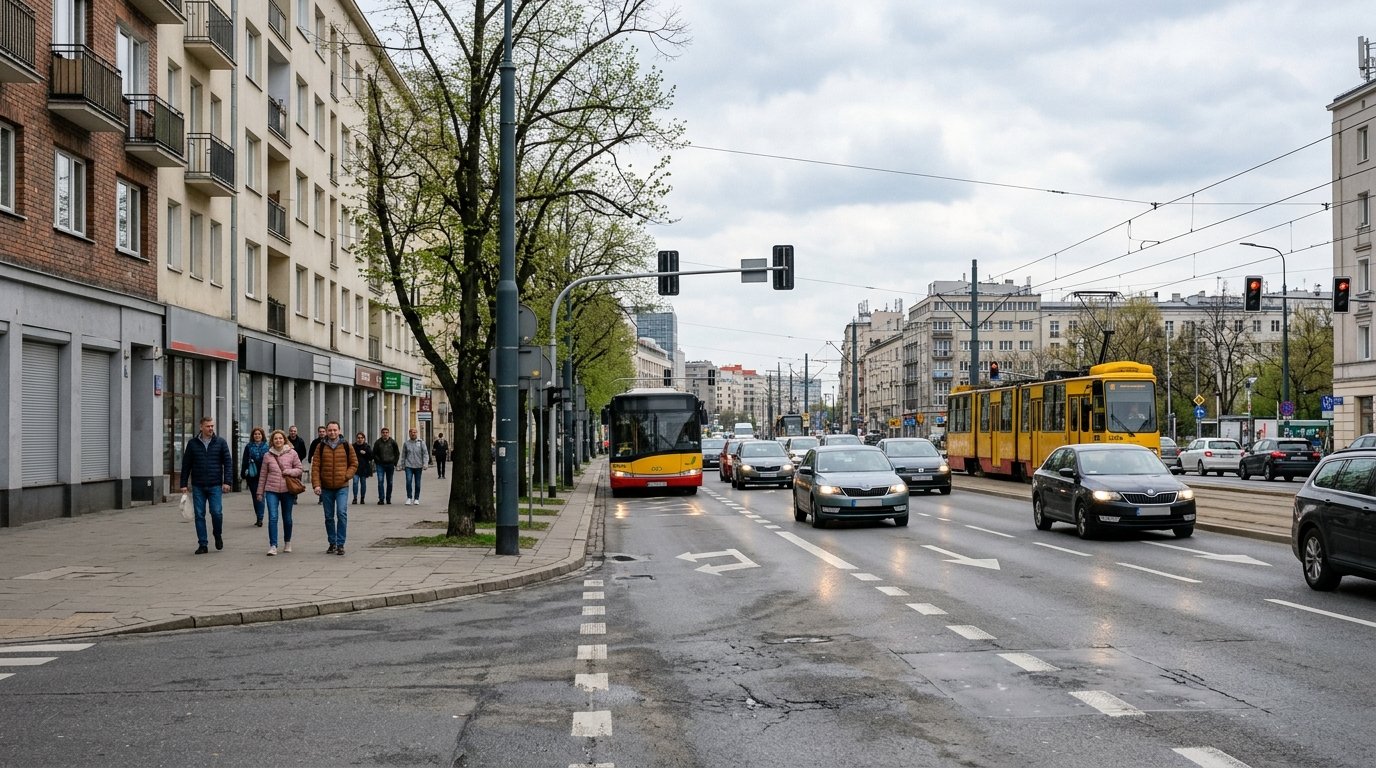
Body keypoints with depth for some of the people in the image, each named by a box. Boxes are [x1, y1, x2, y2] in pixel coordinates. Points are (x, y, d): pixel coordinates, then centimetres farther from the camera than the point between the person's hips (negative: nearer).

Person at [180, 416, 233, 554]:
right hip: (198, 486, 1)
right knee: (199, 515, 2)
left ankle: (218, 536, 18)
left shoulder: (220, 442, 3)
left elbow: (228, 462, 1)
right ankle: (202, 544, 9)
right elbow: (186, 465, 8)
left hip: (215, 485, -1)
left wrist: (227, 481, -8)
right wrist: (184, 484, 4)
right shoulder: (192, 443, 6)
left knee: (216, 512, -10)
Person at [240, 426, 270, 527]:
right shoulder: (248, 447, 6)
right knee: (255, 497, 9)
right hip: (252, 476, 3)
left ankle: (260, 518, -11)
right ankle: (259, 518, 19)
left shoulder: (267, 447, 1)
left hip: (263, 476, -3)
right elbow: (245, 462, 7)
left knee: (260, 497, -9)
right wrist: (243, 473, 0)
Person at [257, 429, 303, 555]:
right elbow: (263, 475, 11)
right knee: (272, 517, -11)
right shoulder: (268, 456, 6)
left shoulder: (292, 453, 2)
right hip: (272, 490, 0)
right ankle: (273, 546, -10)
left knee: (287, 518, 9)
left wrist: (289, 472, -13)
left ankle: (287, 542, 28)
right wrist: (260, 492, 11)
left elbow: (299, 469, 6)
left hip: (287, 490, 0)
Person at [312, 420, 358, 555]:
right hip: (326, 488, 2)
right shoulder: (320, 447, 3)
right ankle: (332, 543, 21)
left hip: (342, 487, -2)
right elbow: (315, 467, 0)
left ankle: (340, 544, -7)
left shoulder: (347, 446, 3)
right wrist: (316, 484, -10)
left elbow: (354, 464, 9)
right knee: (329, 517, 9)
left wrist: (347, 476, -8)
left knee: (342, 514, -14)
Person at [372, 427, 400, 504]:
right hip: (380, 465, -1)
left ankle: (388, 498, 17)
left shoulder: (393, 442, 4)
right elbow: (374, 454, 8)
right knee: (380, 481, -11)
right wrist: (378, 461, -4)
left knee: (389, 483, 7)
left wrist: (394, 463, 2)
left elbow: (397, 453, 10)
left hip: (390, 465, 1)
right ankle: (381, 499, -11)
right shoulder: (378, 442, 2)